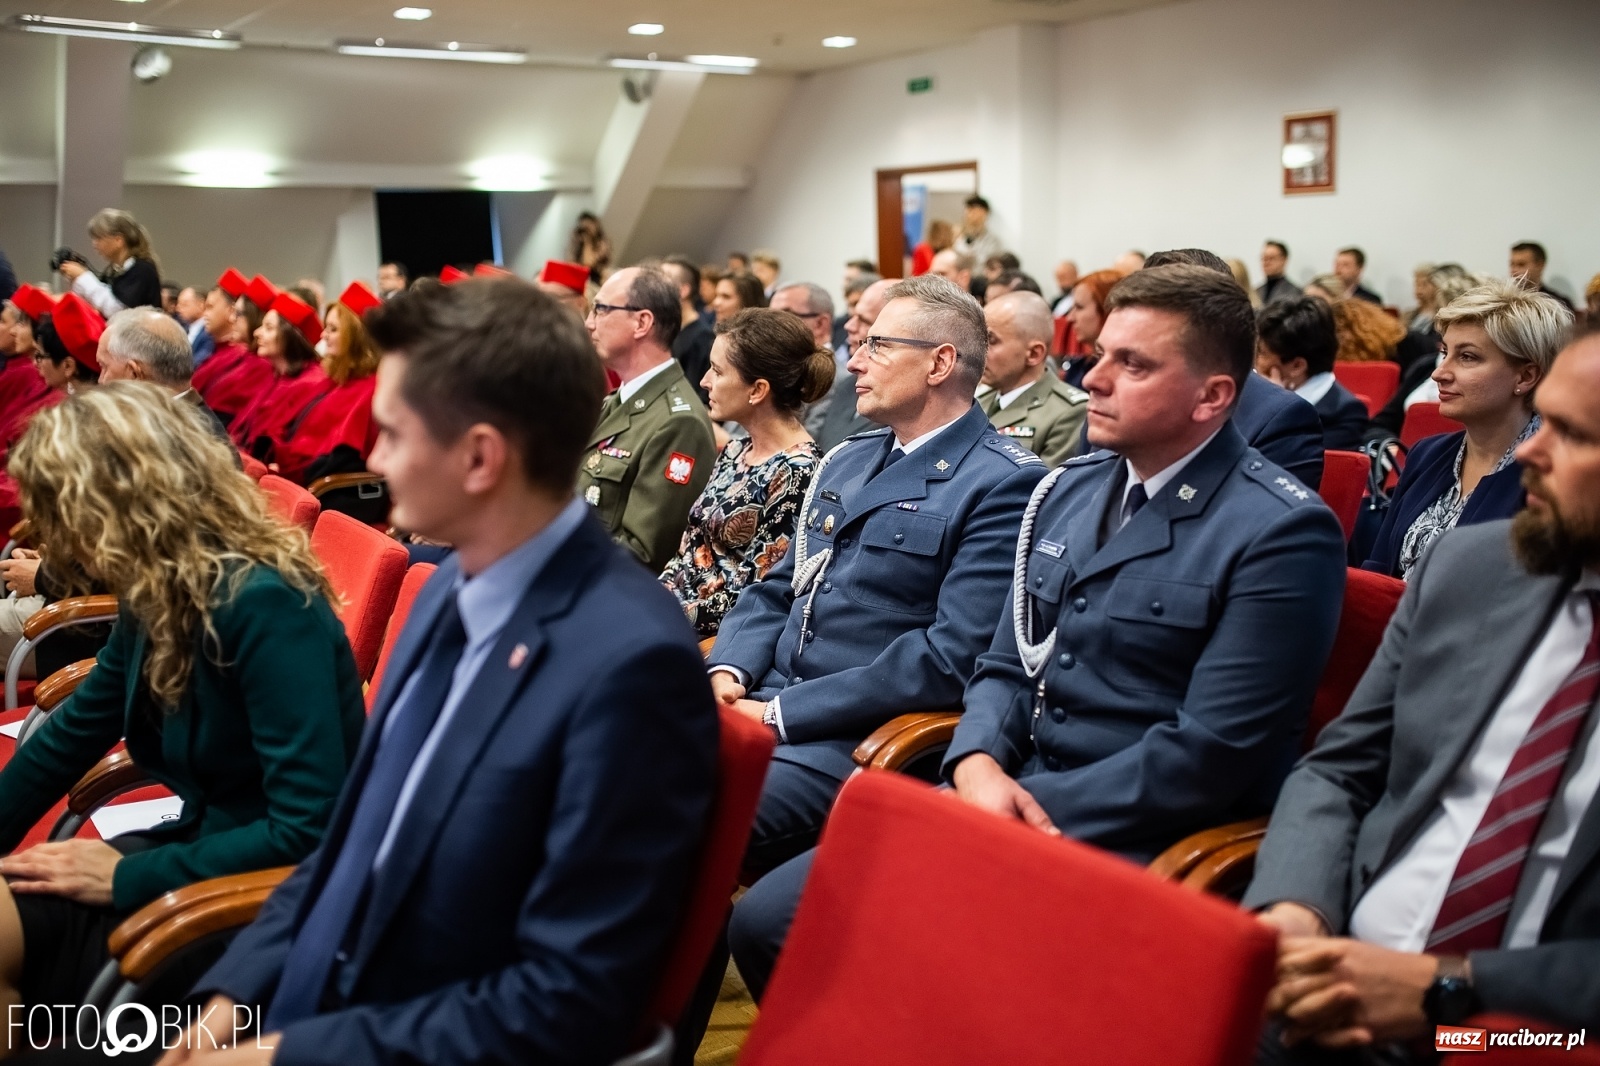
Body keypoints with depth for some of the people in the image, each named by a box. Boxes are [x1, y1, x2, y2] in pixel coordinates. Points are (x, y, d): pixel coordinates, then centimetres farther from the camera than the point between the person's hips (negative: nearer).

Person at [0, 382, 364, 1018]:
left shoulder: (263, 605, -24)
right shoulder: (157, 598, 3)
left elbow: (308, 832, -27)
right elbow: (73, 733, 18)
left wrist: (127, 878, -19)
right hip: (204, 846, 8)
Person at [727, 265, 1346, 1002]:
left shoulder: (1284, 533, -12)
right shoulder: (1067, 490, 11)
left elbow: (1210, 752, -17)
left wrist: (1030, 810, -17)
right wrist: (979, 766, -8)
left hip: (1126, 840, -6)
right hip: (1001, 798, 7)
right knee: (765, 920, -6)